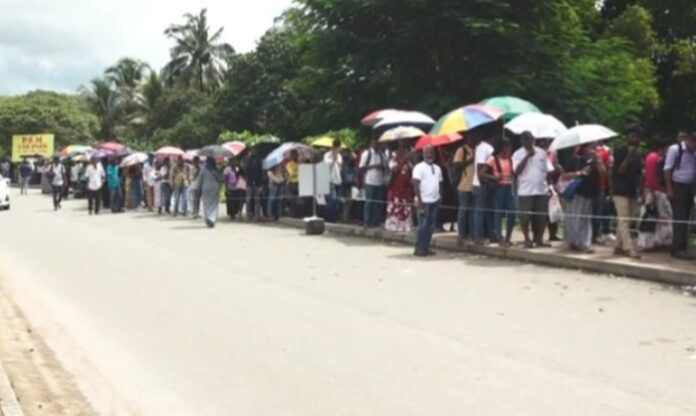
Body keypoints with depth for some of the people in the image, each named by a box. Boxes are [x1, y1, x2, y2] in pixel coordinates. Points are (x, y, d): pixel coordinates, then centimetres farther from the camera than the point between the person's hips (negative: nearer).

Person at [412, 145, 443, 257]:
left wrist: (440, 197, 9)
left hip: (434, 201, 6)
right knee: (422, 226, -6)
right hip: (424, 201, -6)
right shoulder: (419, 167, -6)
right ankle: (419, 249, -1)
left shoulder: (437, 168, 14)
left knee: (431, 226, 8)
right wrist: (419, 200, -17)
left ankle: (426, 248, 15)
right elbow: (416, 185, -12)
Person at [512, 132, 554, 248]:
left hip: (541, 190, 3)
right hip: (525, 191, -3)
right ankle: (527, 239, 11)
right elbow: (517, 171, -13)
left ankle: (539, 239, 16)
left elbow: (549, 170, 9)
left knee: (542, 216, 5)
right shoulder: (518, 154, 0)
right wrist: (527, 156, -14)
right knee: (525, 216, 0)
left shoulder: (541, 152, 7)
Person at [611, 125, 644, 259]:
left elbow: (638, 174, 19)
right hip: (620, 191, -7)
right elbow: (619, 170, -15)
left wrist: (639, 188, 12)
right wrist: (629, 156, -21)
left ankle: (619, 247, 15)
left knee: (625, 221, 8)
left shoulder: (638, 155, 14)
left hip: (633, 191, 7)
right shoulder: (620, 152, -7)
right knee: (623, 221, -10)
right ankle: (629, 248, -15)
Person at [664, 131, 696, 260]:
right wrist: (669, 189, -17)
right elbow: (667, 170, -11)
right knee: (679, 219, -7)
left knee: (685, 219, 10)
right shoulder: (675, 149, -8)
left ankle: (682, 248, 16)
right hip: (677, 186, -7)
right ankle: (677, 249, -3)